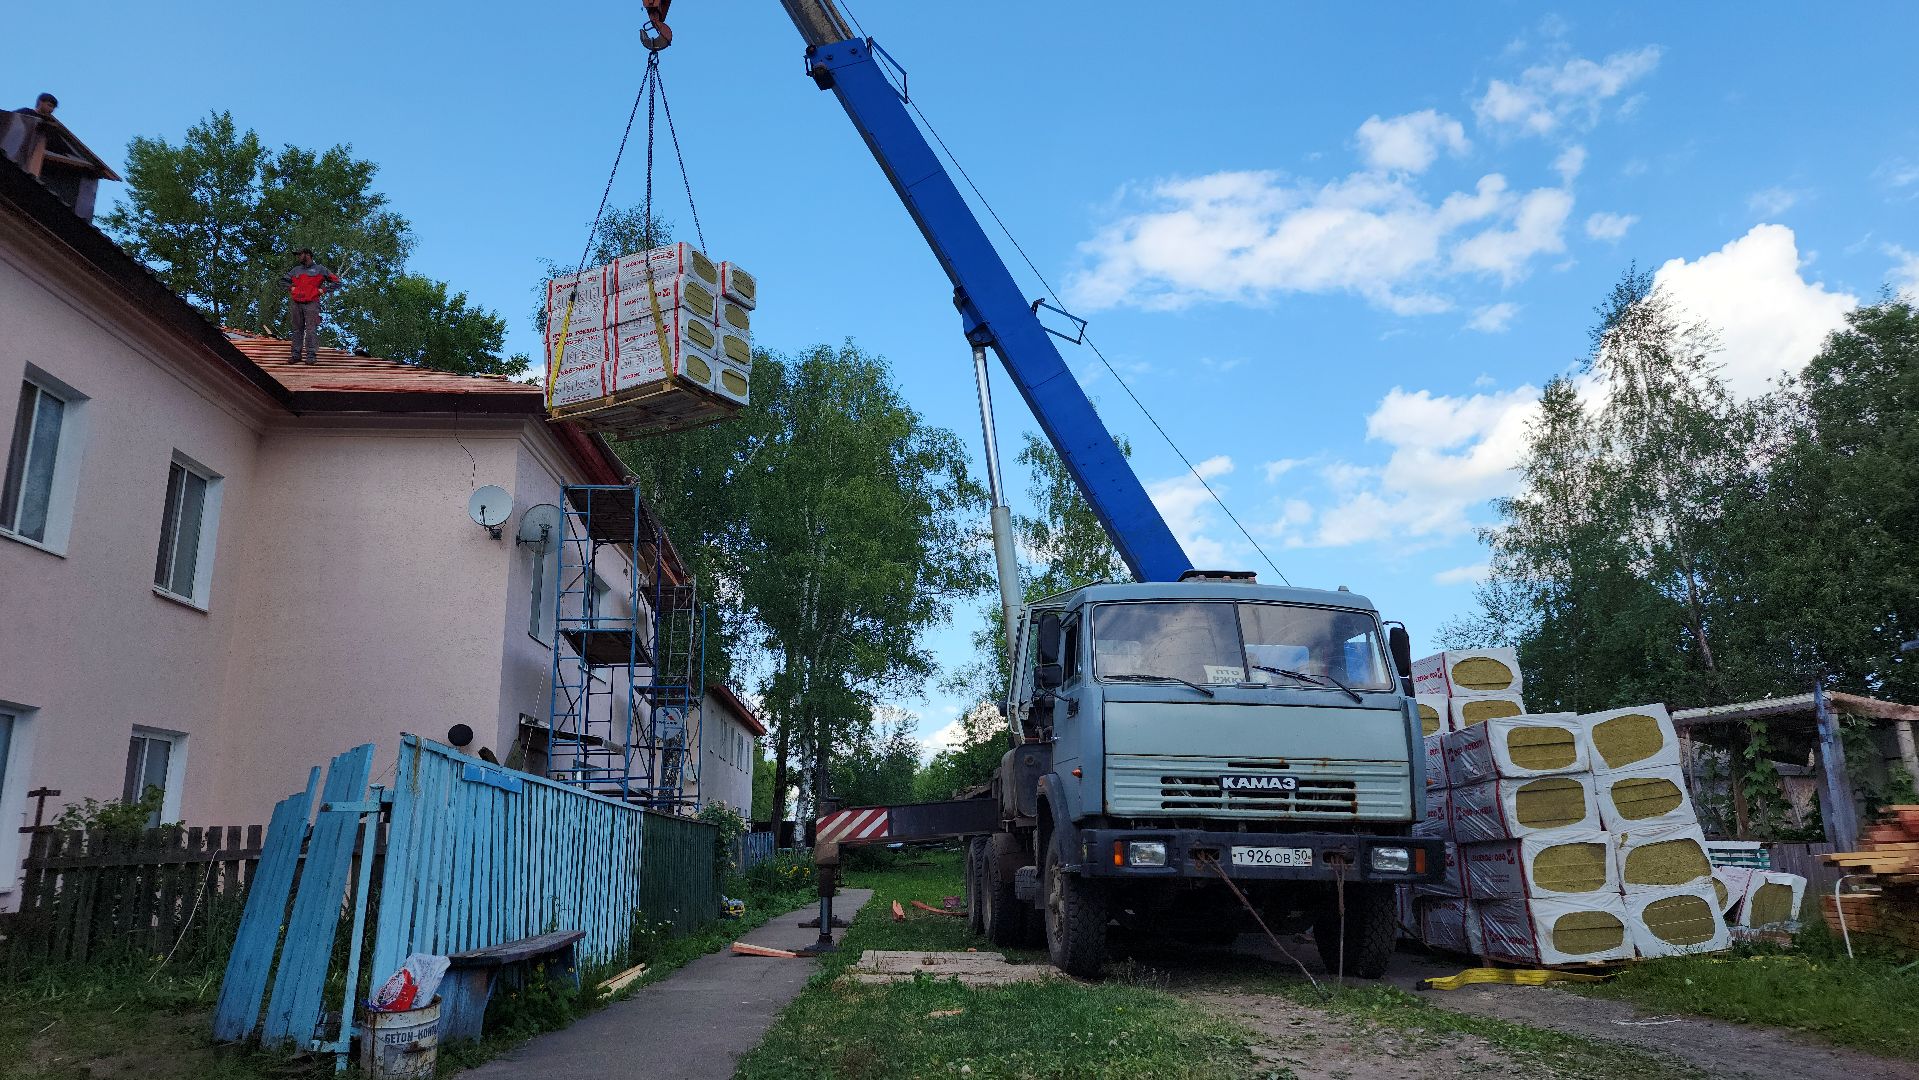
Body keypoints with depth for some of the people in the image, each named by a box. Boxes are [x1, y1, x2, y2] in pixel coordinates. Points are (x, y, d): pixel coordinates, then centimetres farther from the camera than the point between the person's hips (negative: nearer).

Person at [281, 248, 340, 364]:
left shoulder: (319, 269, 6)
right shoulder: (296, 270, 17)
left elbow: (335, 281, 5)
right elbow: (283, 279, 31)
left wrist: (322, 290, -1)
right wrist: (291, 288, 14)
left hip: (311, 304, -4)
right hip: (296, 304, 4)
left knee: (311, 330, -9)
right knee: (297, 329, 6)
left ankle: (311, 356, -10)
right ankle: (296, 355, 9)